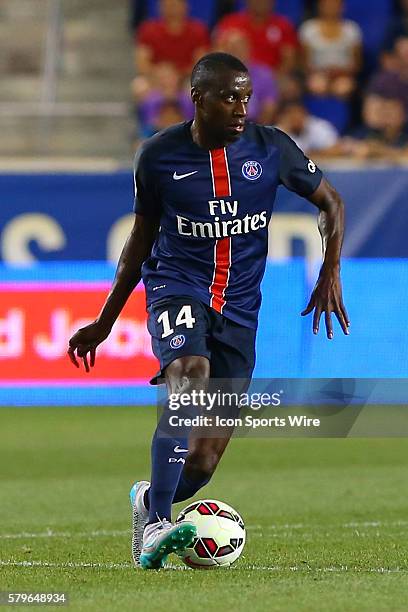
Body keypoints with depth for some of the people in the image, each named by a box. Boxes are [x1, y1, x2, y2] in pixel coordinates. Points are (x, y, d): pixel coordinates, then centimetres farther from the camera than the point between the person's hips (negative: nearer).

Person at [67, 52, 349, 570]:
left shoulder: (270, 148, -2)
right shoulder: (158, 156, -3)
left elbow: (331, 202, 12)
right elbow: (142, 237, 11)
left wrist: (330, 274, -2)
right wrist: (103, 324, 14)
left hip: (239, 305, 2)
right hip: (177, 288, -2)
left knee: (204, 462, -2)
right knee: (190, 378, -35)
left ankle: (150, 499, 32)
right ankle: (156, 527, -38)